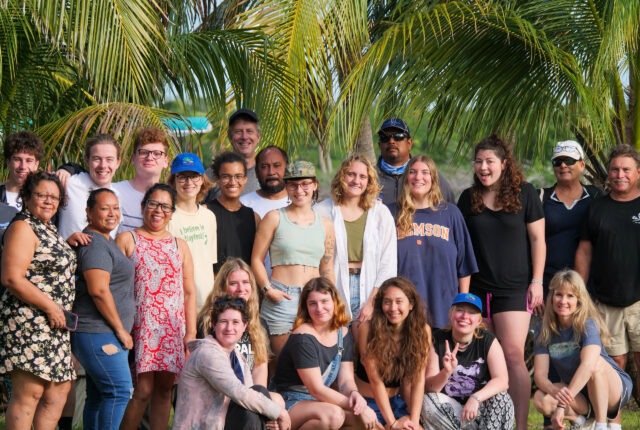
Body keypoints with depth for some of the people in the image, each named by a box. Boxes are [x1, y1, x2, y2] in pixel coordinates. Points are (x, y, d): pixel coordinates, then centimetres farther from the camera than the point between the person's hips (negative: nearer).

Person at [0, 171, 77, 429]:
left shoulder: (48, 229, 19)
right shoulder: (23, 228, -10)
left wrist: (70, 241, 19)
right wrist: (50, 307, -18)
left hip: (53, 323, 10)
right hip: (28, 319, -10)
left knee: (59, 390, 8)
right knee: (29, 391, -12)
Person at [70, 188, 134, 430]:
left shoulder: (105, 241, 20)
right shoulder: (95, 245, -14)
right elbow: (98, 291, -21)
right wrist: (121, 329, -16)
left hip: (106, 334, 11)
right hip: (98, 334, -11)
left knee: (99, 396, 10)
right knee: (119, 391, -14)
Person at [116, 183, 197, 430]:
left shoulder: (179, 246, 17)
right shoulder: (127, 240, 6)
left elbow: (189, 292, 15)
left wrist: (191, 332, 6)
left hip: (173, 327, 4)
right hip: (140, 325, -4)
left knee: (164, 389, 3)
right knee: (143, 389, -13)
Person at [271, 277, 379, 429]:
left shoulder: (343, 333, 6)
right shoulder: (303, 338, -18)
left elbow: (346, 379, 1)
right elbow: (316, 390, -21)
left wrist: (354, 394, -24)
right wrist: (356, 406, -25)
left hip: (320, 402, 7)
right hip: (290, 404, -7)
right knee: (333, 415, -36)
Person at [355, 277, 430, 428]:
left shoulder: (422, 331, -5)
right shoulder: (368, 329, -16)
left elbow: (418, 379, -8)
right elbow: (375, 379, -17)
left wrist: (414, 420, -18)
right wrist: (392, 423, -20)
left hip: (395, 401, 3)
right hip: (366, 401, -3)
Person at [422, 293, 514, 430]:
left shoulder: (488, 341, -6)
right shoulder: (437, 340, -6)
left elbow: (502, 381, -18)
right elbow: (428, 387, -12)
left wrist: (475, 398, -36)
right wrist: (446, 372, -34)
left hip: (478, 408, 0)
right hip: (450, 408, 0)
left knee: (501, 398, -29)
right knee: (427, 401, -28)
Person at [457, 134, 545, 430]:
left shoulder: (524, 193, 1)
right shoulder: (468, 198, 9)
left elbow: (538, 239, 2)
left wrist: (537, 281, -5)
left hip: (514, 288, -3)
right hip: (477, 288, 3)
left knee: (513, 355, -11)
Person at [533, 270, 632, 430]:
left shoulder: (588, 325, -18)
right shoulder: (543, 331, -4)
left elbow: (588, 365, -35)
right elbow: (540, 375, -12)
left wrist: (562, 405, -43)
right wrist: (555, 391, -37)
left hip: (615, 390, -3)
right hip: (579, 396, 3)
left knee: (596, 362, -34)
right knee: (540, 399, -26)